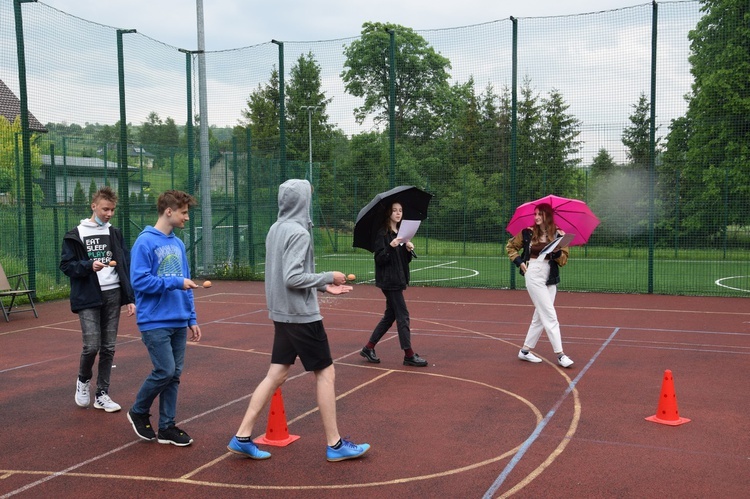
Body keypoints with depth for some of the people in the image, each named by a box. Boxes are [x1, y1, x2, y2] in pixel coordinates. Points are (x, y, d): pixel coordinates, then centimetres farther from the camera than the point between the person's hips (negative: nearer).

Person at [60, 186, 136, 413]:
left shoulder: (115, 234, 10)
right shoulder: (75, 235, 0)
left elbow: (126, 267, 9)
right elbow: (66, 265, -3)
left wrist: (130, 298, 3)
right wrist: (89, 265, -20)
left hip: (113, 295, 3)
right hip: (88, 298, -3)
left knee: (108, 347, 4)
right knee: (92, 345, -10)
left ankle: (102, 394, 16)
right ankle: (83, 380, 21)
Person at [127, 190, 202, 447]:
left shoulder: (178, 244, 12)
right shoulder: (145, 242, -10)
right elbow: (140, 281, -16)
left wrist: (192, 318, 12)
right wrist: (175, 282, -17)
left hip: (178, 322, 7)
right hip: (155, 322, -7)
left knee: (174, 374, 7)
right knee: (165, 371, -9)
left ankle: (167, 427, 18)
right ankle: (138, 412, 17)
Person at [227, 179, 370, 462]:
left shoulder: (275, 229, 10)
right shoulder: (298, 232, -17)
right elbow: (293, 278, -23)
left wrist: (323, 287, 14)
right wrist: (328, 277, -12)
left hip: (282, 314, 9)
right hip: (301, 316, -9)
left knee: (276, 375, 11)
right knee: (325, 373, 2)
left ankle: (243, 437, 13)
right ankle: (334, 445, 10)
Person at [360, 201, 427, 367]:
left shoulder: (401, 233, 13)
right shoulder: (382, 233, -10)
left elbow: (406, 260, 14)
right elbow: (379, 259, -15)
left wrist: (409, 250, -6)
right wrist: (390, 247, -29)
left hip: (398, 279, 8)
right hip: (388, 280, -8)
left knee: (390, 316, 12)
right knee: (403, 316, -6)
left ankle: (368, 348, 22)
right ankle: (409, 355, 1)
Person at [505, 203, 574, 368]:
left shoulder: (558, 235, 3)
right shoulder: (528, 233, 0)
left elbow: (563, 260, 1)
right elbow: (510, 246, 13)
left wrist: (557, 251, -19)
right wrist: (519, 261, 0)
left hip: (551, 279, 4)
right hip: (534, 276, -4)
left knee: (540, 317, 10)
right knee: (550, 316, -7)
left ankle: (525, 351, 22)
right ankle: (560, 354, -5)